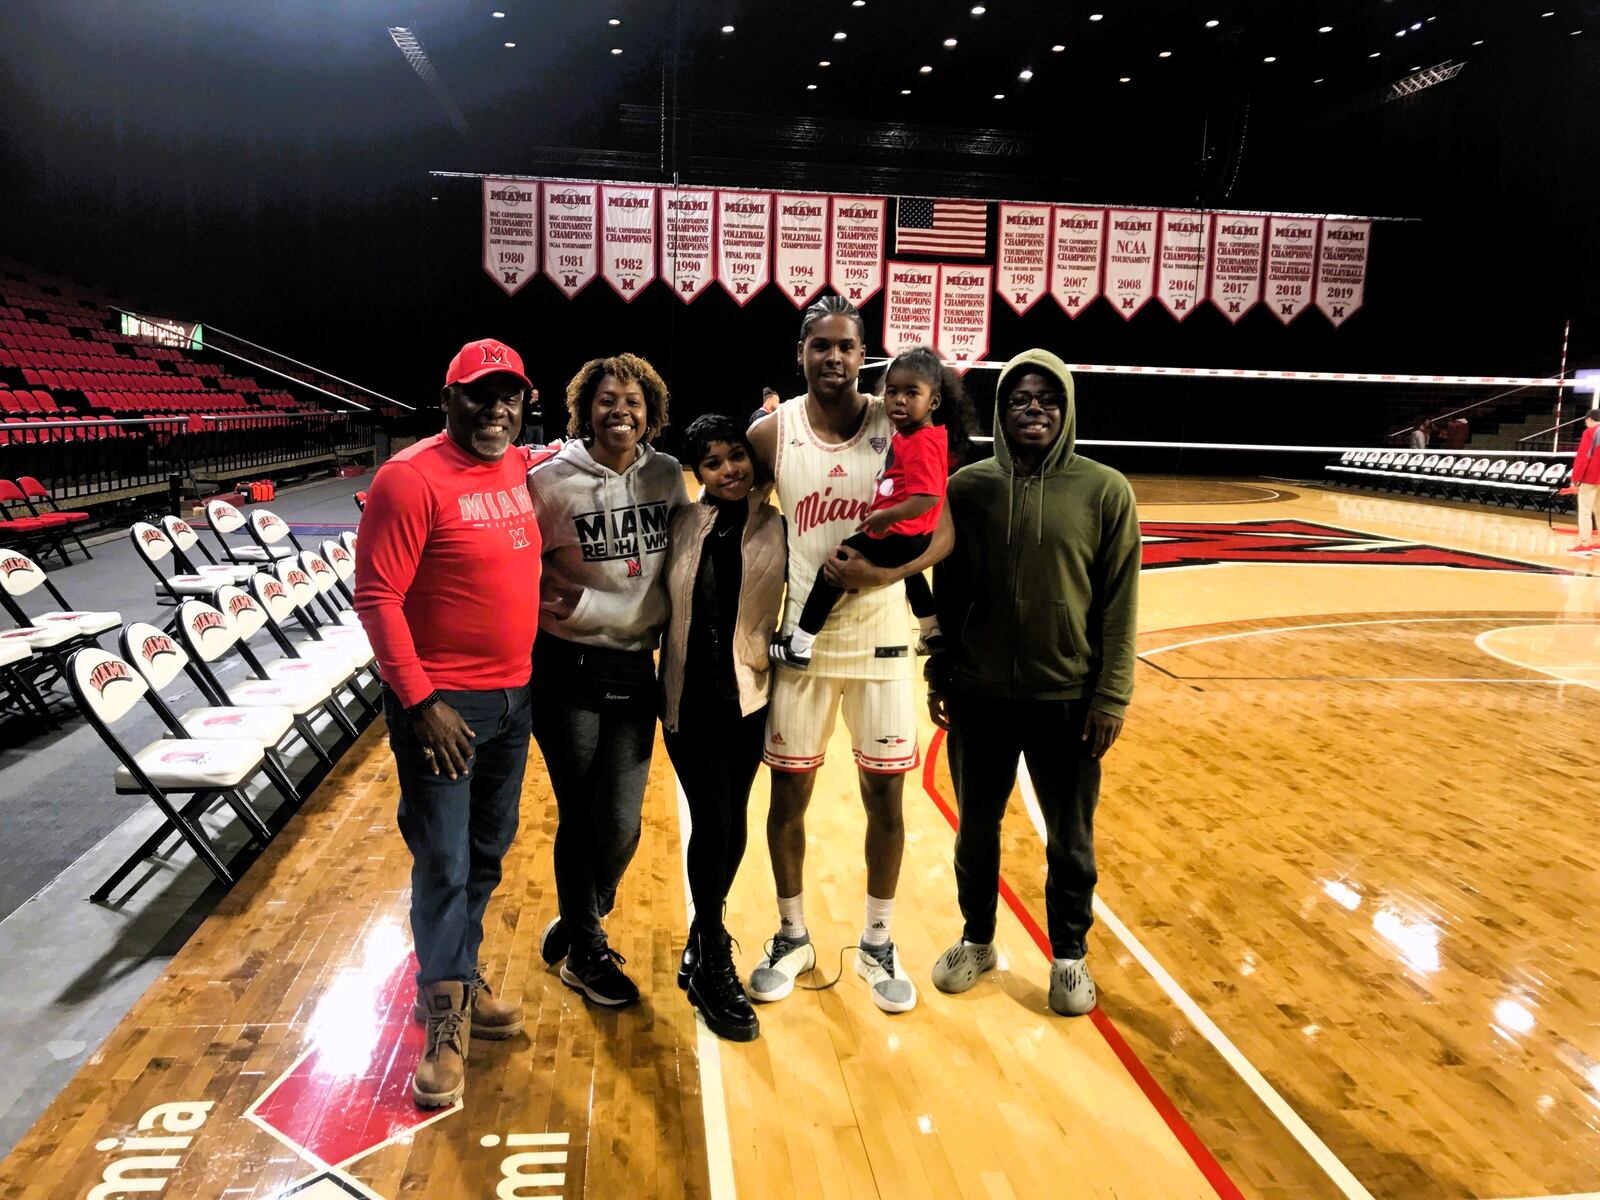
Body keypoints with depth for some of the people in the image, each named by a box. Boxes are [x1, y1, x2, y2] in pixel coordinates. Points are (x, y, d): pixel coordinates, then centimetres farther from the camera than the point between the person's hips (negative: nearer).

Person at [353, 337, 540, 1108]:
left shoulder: (521, 472, 6)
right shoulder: (411, 479, -15)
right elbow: (377, 597, -17)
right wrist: (422, 703, -20)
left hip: (513, 696, 7)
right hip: (442, 702, -7)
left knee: (487, 853, 17)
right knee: (444, 864, 0)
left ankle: (461, 979, 35)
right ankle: (445, 1020, 16)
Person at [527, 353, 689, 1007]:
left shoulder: (667, 474, 1)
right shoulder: (551, 480, -10)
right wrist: (556, 604, -18)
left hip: (636, 670, 3)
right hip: (569, 670, -3)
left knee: (620, 824, 4)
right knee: (579, 818, 8)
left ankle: (576, 924, 34)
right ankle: (587, 952, 31)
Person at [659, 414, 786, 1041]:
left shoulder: (777, 529, -2)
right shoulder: (682, 524, 0)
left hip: (748, 697, 1)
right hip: (688, 699, 0)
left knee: (729, 826, 9)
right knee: (715, 823, -4)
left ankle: (703, 941, 33)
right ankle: (712, 965, 15)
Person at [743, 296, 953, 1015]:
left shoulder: (898, 428, -5)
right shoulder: (772, 432, -3)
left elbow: (943, 533, -6)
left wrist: (882, 572, -24)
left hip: (879, 640, 0)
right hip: (800, 639, 1)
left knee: (884, 796, 7)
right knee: (788, 794, 8)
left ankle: (877, 944, 27)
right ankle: (792, 938, 30)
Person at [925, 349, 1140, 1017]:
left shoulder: (1105, 492, -6)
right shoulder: (967, 488, -2)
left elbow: (1119, 604, -5)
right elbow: (946, 592, 4)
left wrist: (1111, 696, -7)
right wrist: (937, 674, 4)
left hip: (1069, 700, -1)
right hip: (979, 695, 2)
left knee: (1071, 839, 13)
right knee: (977, 826, 17)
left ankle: (1070, 955, 35)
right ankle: (977, 940, 39)